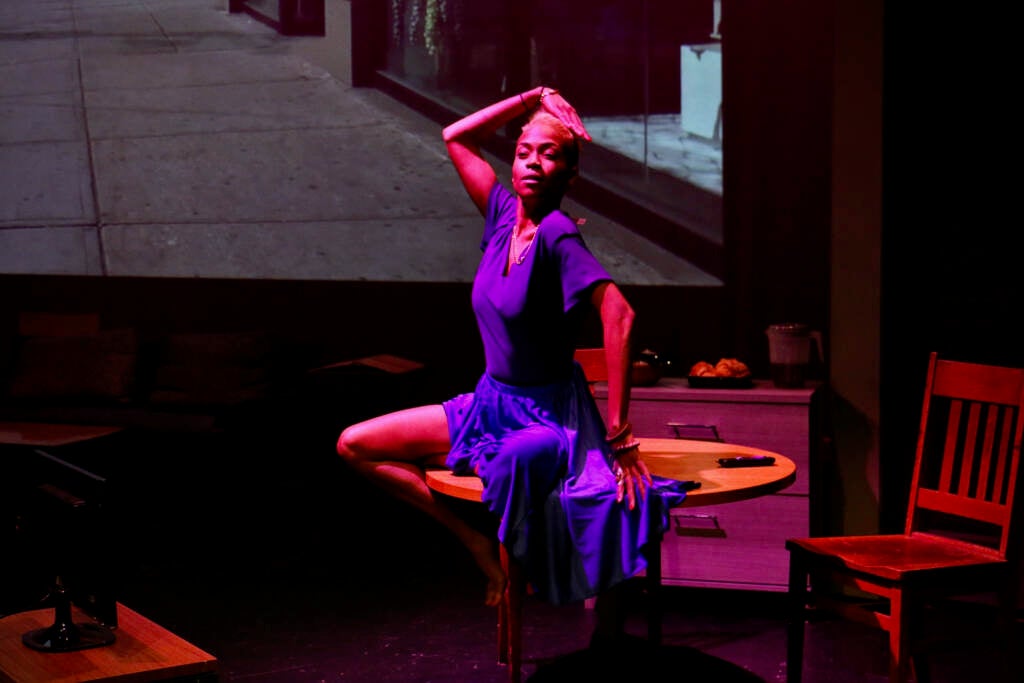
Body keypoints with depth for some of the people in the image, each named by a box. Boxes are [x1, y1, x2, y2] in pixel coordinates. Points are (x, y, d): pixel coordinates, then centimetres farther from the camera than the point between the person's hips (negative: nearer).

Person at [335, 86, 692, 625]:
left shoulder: (557, 233, -20)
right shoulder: (503, 213, 0)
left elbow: (618, 317, -30)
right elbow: (456, 137, 11)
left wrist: (619, 433, -31)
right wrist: (535, 98, 2)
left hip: (547, 417, -8)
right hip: (491, 403, 8)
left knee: (514, 462, -43)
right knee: (354, 445, 4)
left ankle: (510, 550, -10)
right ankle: (475, 538, 6)